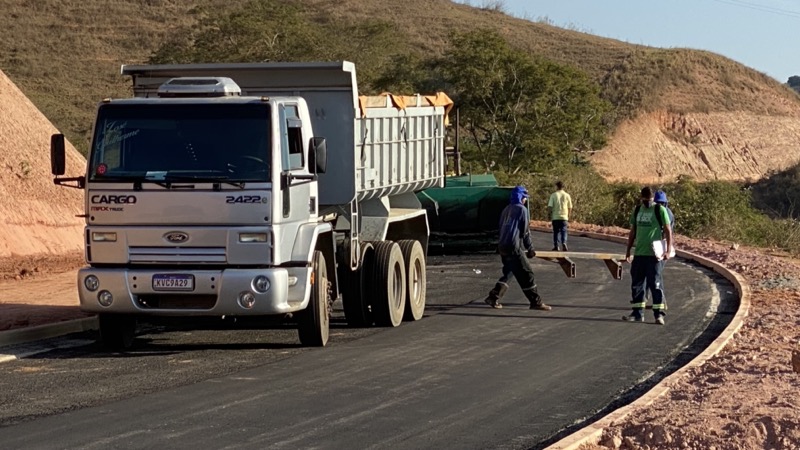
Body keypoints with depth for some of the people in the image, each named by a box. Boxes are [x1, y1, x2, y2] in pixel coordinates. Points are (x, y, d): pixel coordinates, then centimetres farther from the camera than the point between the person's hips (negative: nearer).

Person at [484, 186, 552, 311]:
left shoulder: (506, 210, 18)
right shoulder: (522, 209, -6)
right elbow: (525, 231, -8)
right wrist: (530, 248, -1)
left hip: (502, 246, 8)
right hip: (514, 247, -8)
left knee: (509, 272, 19)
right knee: (526, 274, -4)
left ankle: (493, 297, 11)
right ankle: (536, 302, -3)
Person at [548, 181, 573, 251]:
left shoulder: (553, 195, -4)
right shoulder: (567, 195, 2)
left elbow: (550, 206, -6)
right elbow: (570, 207, 5)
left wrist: (550, 215, 4)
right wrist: (568, 215, 16)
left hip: (555, 217, -1)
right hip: (564, 216, 1)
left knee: (556, 231, 8)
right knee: (563, 231, 3)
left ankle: (556, 246, 7)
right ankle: (564, 243, -17)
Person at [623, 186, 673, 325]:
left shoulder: (660, 210, -4)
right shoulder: (637, 210, 12)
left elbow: (668, 231, -5)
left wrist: (668, 250, -12)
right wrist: (628, 250, 18)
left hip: (654, 254, -6)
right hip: (639, 253, 6)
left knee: (655, 283, -5)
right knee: (637, 283, 7)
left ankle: (659, 314, -2)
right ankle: (637, 313, 13)